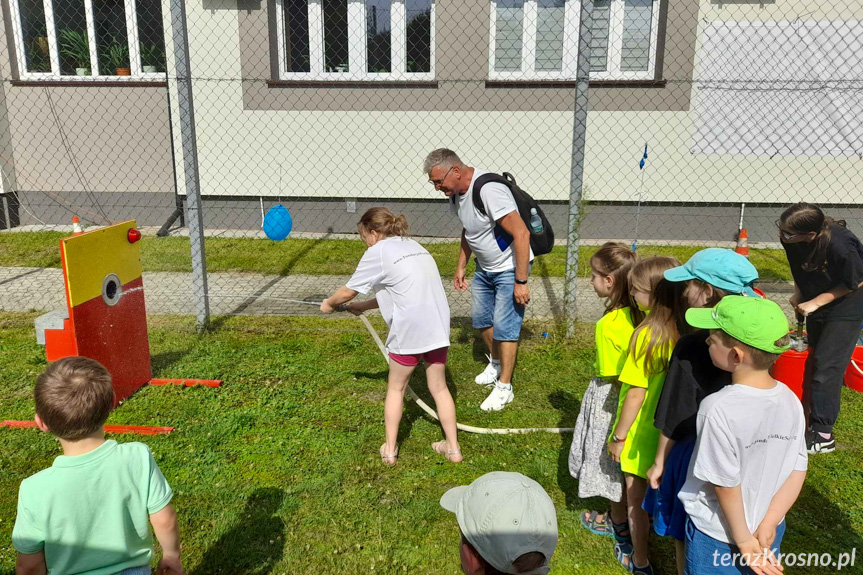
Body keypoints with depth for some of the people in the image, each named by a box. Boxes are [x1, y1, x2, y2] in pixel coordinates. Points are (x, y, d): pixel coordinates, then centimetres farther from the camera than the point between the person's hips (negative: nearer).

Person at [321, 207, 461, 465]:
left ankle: (390, 449, 23)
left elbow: (348, 291, 6)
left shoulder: (377, 253, -1)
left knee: (396, 388, 14)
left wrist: (329, 303, 26)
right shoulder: (413, 245, 21)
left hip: (410, 330, -6)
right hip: (438, 327, 6)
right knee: (439, 387, 18)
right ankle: (453, 447, 24)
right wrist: (363, 306, 30)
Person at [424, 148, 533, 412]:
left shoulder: (489, 189, -31)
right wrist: (461, 267, 16)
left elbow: (521, 234, -32)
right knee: (481, 320, 18)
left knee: (504, 327, -5)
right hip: (484, 267, 9)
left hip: (510, 268, -9)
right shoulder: (457, 192, -2)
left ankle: (504, 388, 9)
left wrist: (521, 282, -30)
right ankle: (495, 364, 42)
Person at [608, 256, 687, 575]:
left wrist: (618, 437, -11)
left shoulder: (647, 334, -27)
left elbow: (636, 394, -22)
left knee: (635, 498, 14)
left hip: (642, 432, -6)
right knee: (652, 494, 27)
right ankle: (635, 538, 48)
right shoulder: (684, 330, -9)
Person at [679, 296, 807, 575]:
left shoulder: (719, 409, -30)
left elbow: (726, 484, -22)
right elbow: (798, 471, -6)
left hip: (717, 535, -5)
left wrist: (744, 540, -10)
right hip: (770, 532, 5)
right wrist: (767, 526, -4)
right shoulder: (790, 401, -11)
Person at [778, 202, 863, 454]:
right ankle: (812, 414, 31)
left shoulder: (840, 246, -36)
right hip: (815, 307, 6)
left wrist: (815, 303, -20)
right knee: (814, 360, 15)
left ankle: (822, 435, 2)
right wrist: (799, 293, -5)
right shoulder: (791, 240, -19)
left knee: (826, 367, -7)